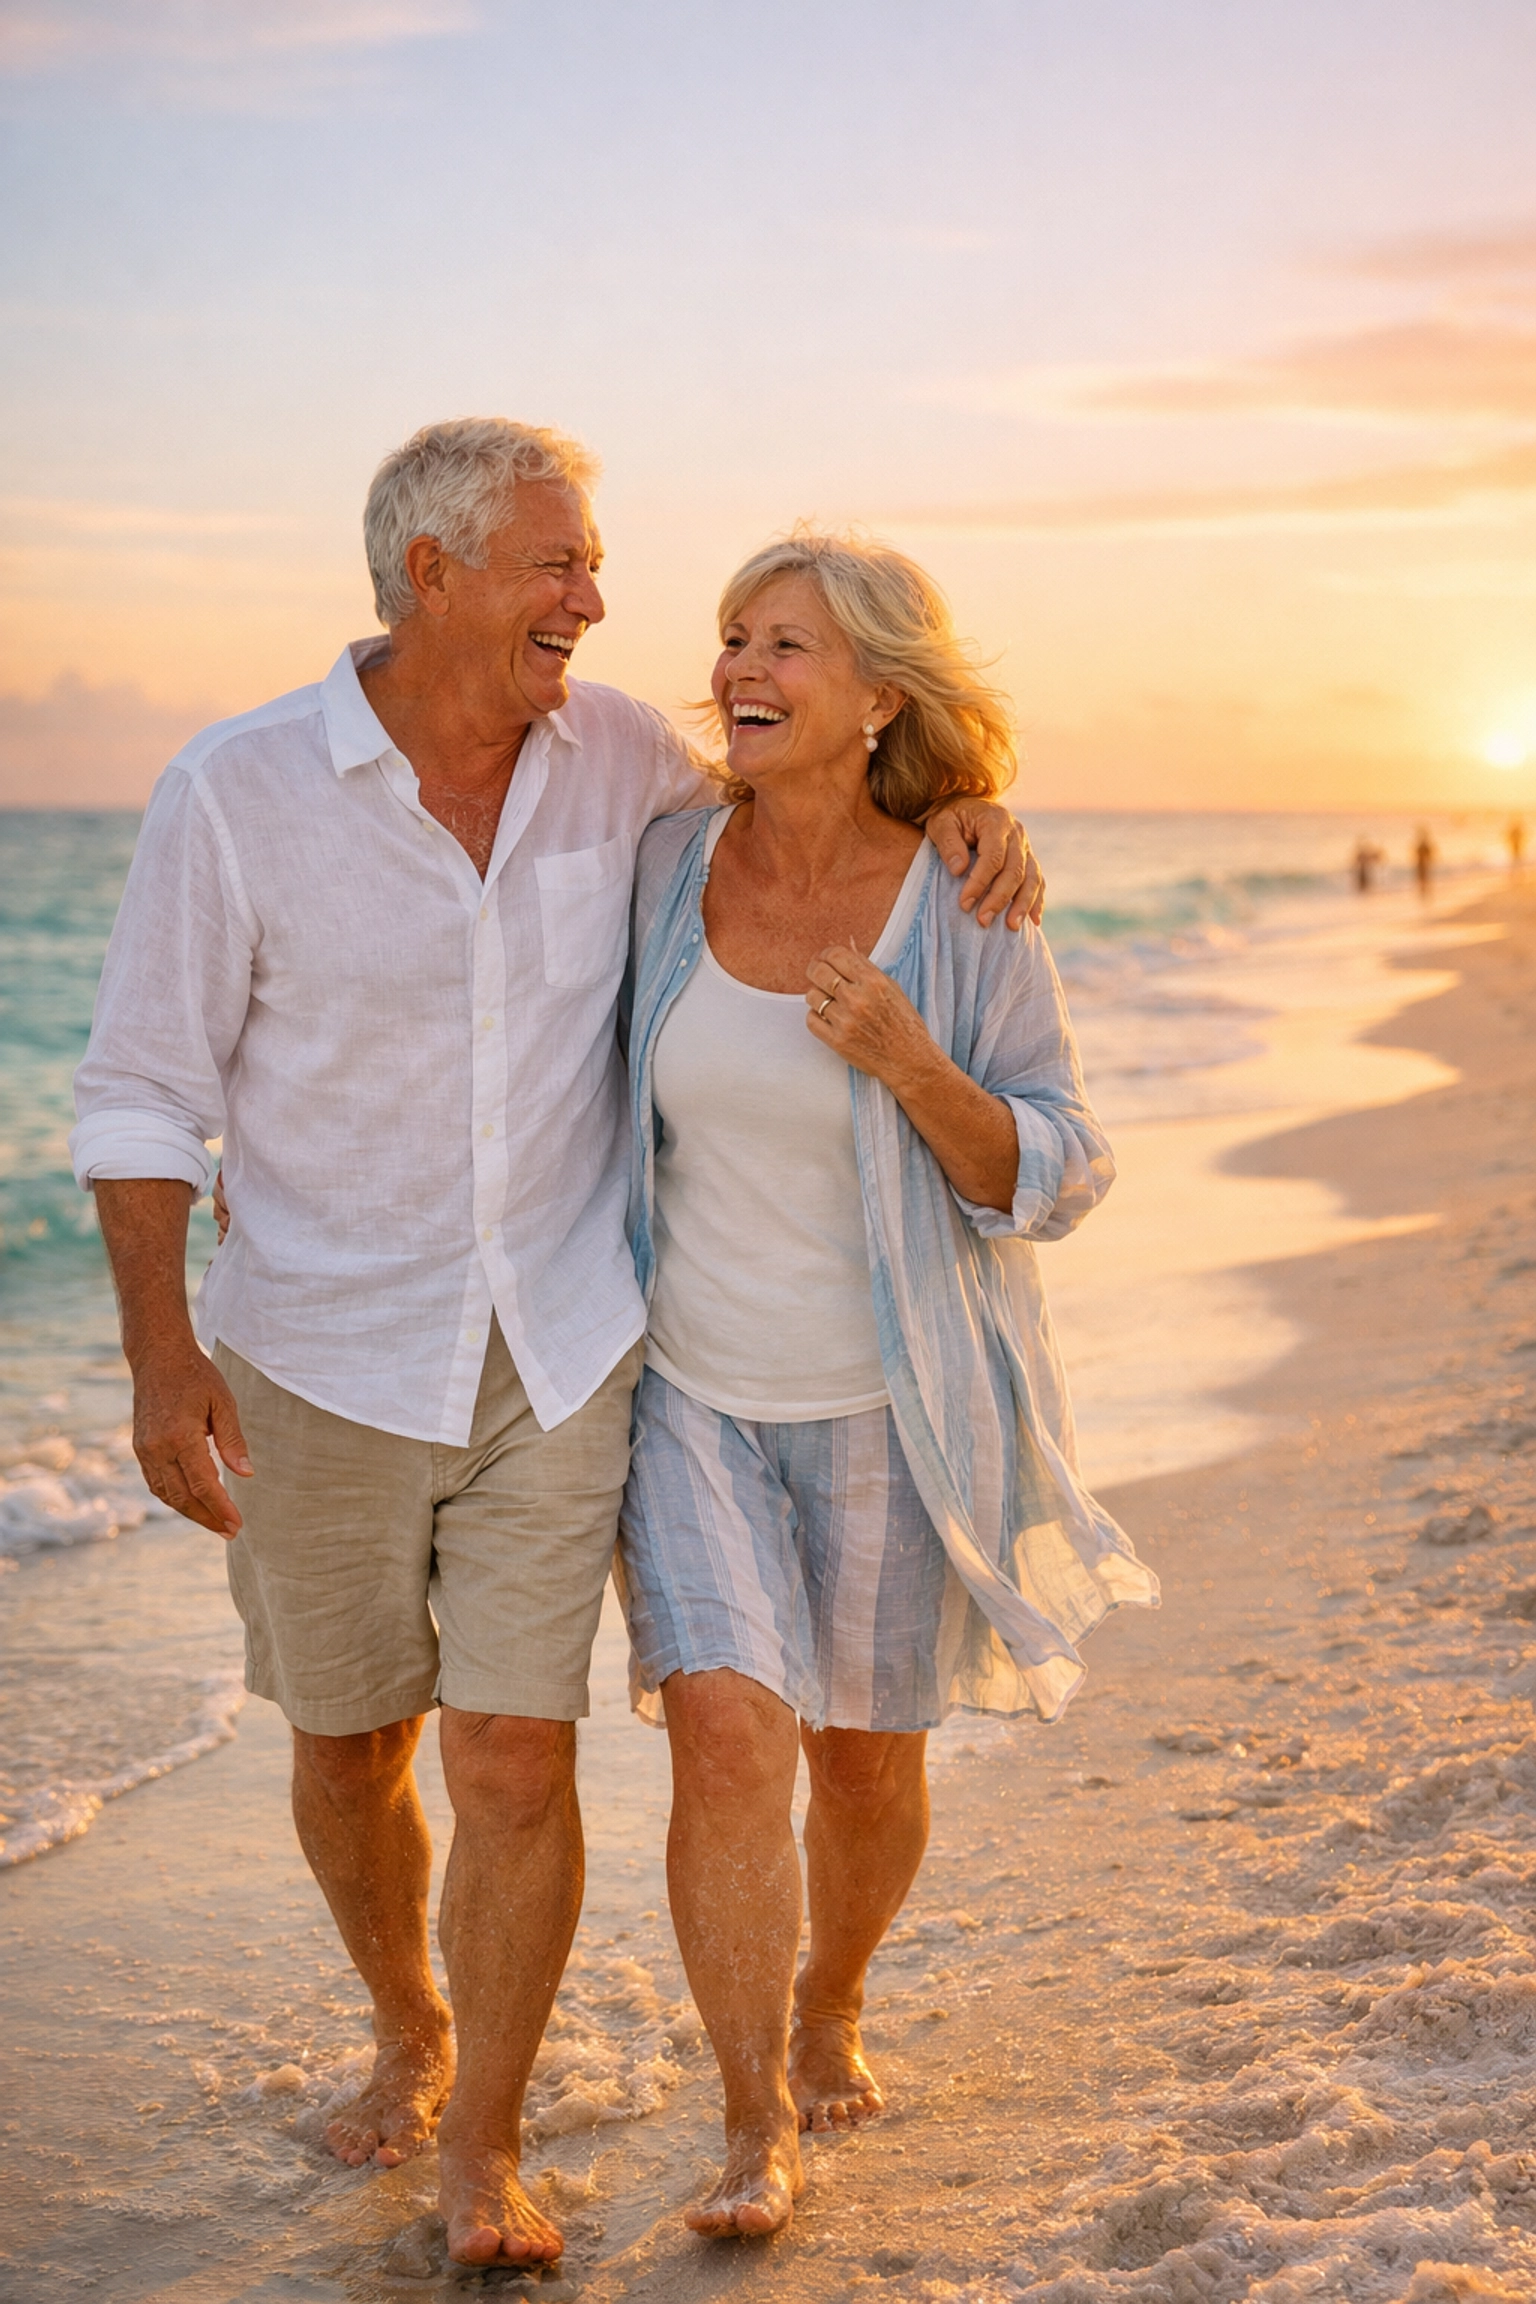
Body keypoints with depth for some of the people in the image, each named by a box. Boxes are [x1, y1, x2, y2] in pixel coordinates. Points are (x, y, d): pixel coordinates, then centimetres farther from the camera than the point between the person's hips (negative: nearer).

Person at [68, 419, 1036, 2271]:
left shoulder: (615, 753, -2)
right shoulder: (237, 795, -11)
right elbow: (142, 1093, -6)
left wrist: (947, 810, -4)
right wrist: (160, 1353, -14)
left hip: (556, 1360, 1)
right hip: (323, 1366, -1)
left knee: (515, 1763, -3)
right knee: (348, 1751, 15)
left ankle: (486, 2153, 17)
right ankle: (410, 2034, 43)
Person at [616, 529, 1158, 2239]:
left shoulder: (962, 913, -13)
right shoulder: (667, 866, -5)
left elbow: (1052, 1182, -12)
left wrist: (912, 1067, -27)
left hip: (885, 1407, -1)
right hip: (694, 1391, 1)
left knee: (865, 1760, 13)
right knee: (727, 1733, -14)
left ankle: (831, 2004, 43)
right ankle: (759, 2127, 1)